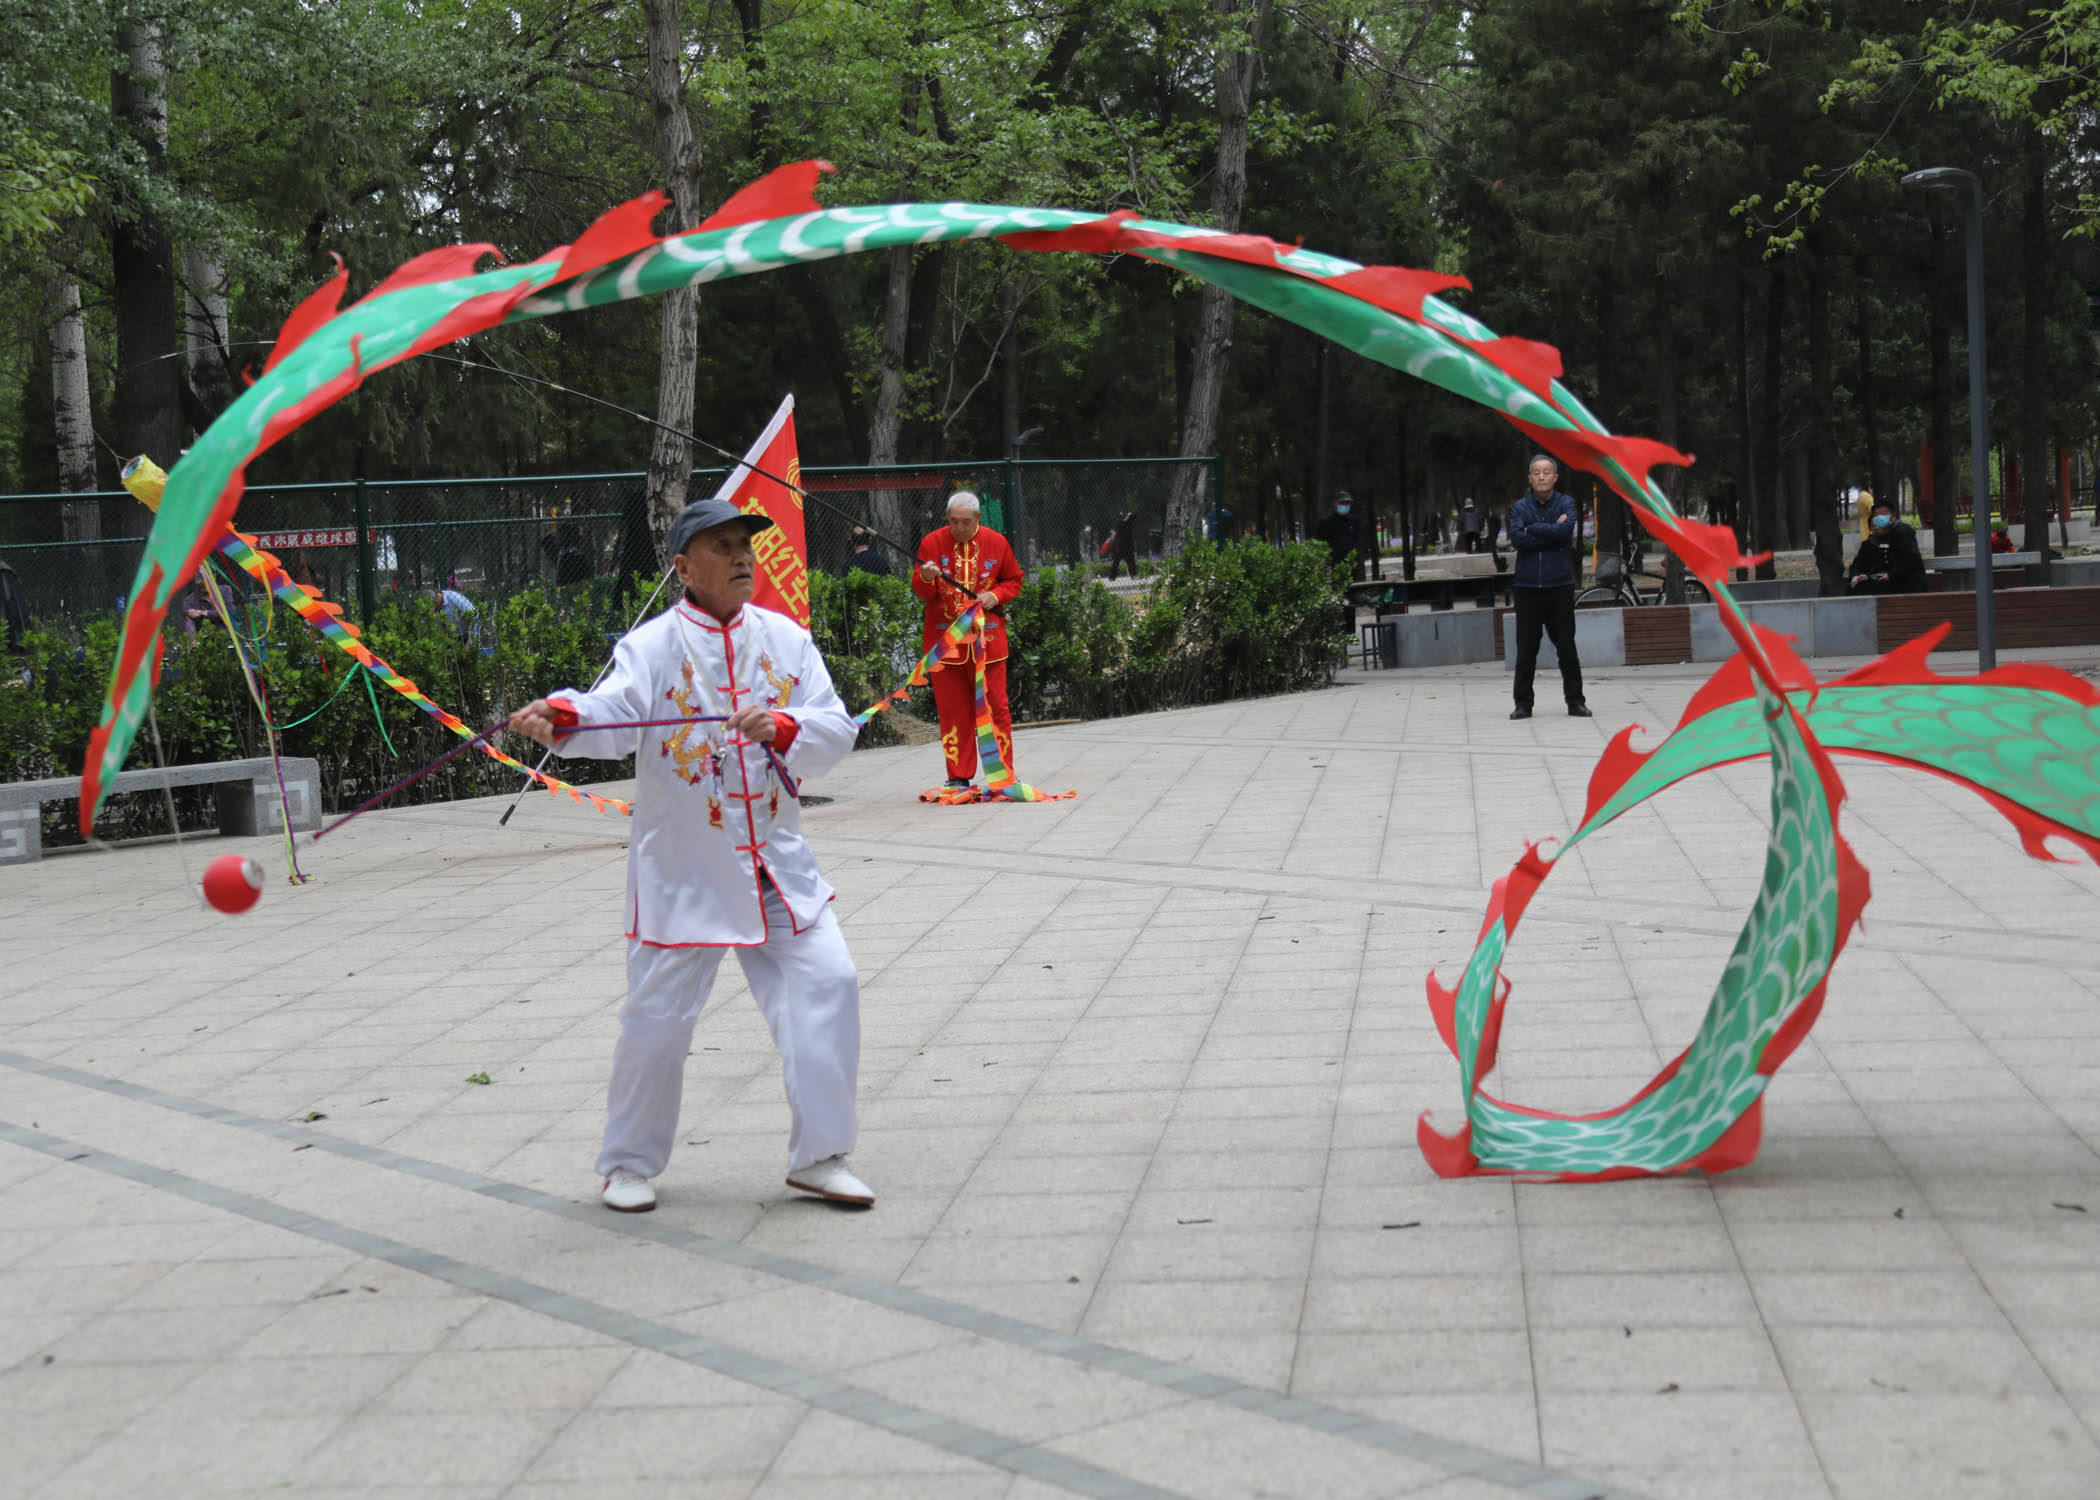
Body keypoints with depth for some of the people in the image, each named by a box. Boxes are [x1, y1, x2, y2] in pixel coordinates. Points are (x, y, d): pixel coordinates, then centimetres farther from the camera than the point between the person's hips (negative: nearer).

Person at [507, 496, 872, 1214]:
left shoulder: (785, 638, 6)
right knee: (657, 1016, 1)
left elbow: (837, 728, -1)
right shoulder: (652, 646, -6)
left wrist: (781, 725, -21)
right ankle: (630, 1162, 23)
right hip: (683, 866, -3)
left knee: (826, 983, -5)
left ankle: (819, 1154, 10)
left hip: (775, 858, 3)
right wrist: (560, 715, -46)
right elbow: (611, 712, -25)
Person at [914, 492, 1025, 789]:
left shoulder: (996, 543, 3)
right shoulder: (932, 543, -1)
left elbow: (1014, 580, 14)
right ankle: (959, 778, 9)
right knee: (952, 709, 2)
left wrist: (996, 595, -6)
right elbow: (919, 592, -1)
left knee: (995, 705, 1)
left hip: (987, 639, 0)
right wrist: (926, 579, -24)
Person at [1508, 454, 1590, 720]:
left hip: (1560, 585, -1)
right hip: (1528, 587, 1)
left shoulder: (1566, 503, 4)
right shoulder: (1520, 507, 7)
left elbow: (1565, 530, -15)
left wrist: (1531, 529, -8)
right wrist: (1552, 532, -11)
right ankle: (1523, 704, 9)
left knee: (1567, 647, 3)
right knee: (1526, 649, 3)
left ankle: (1575, 701, 12)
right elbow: (1517, 538, -10)